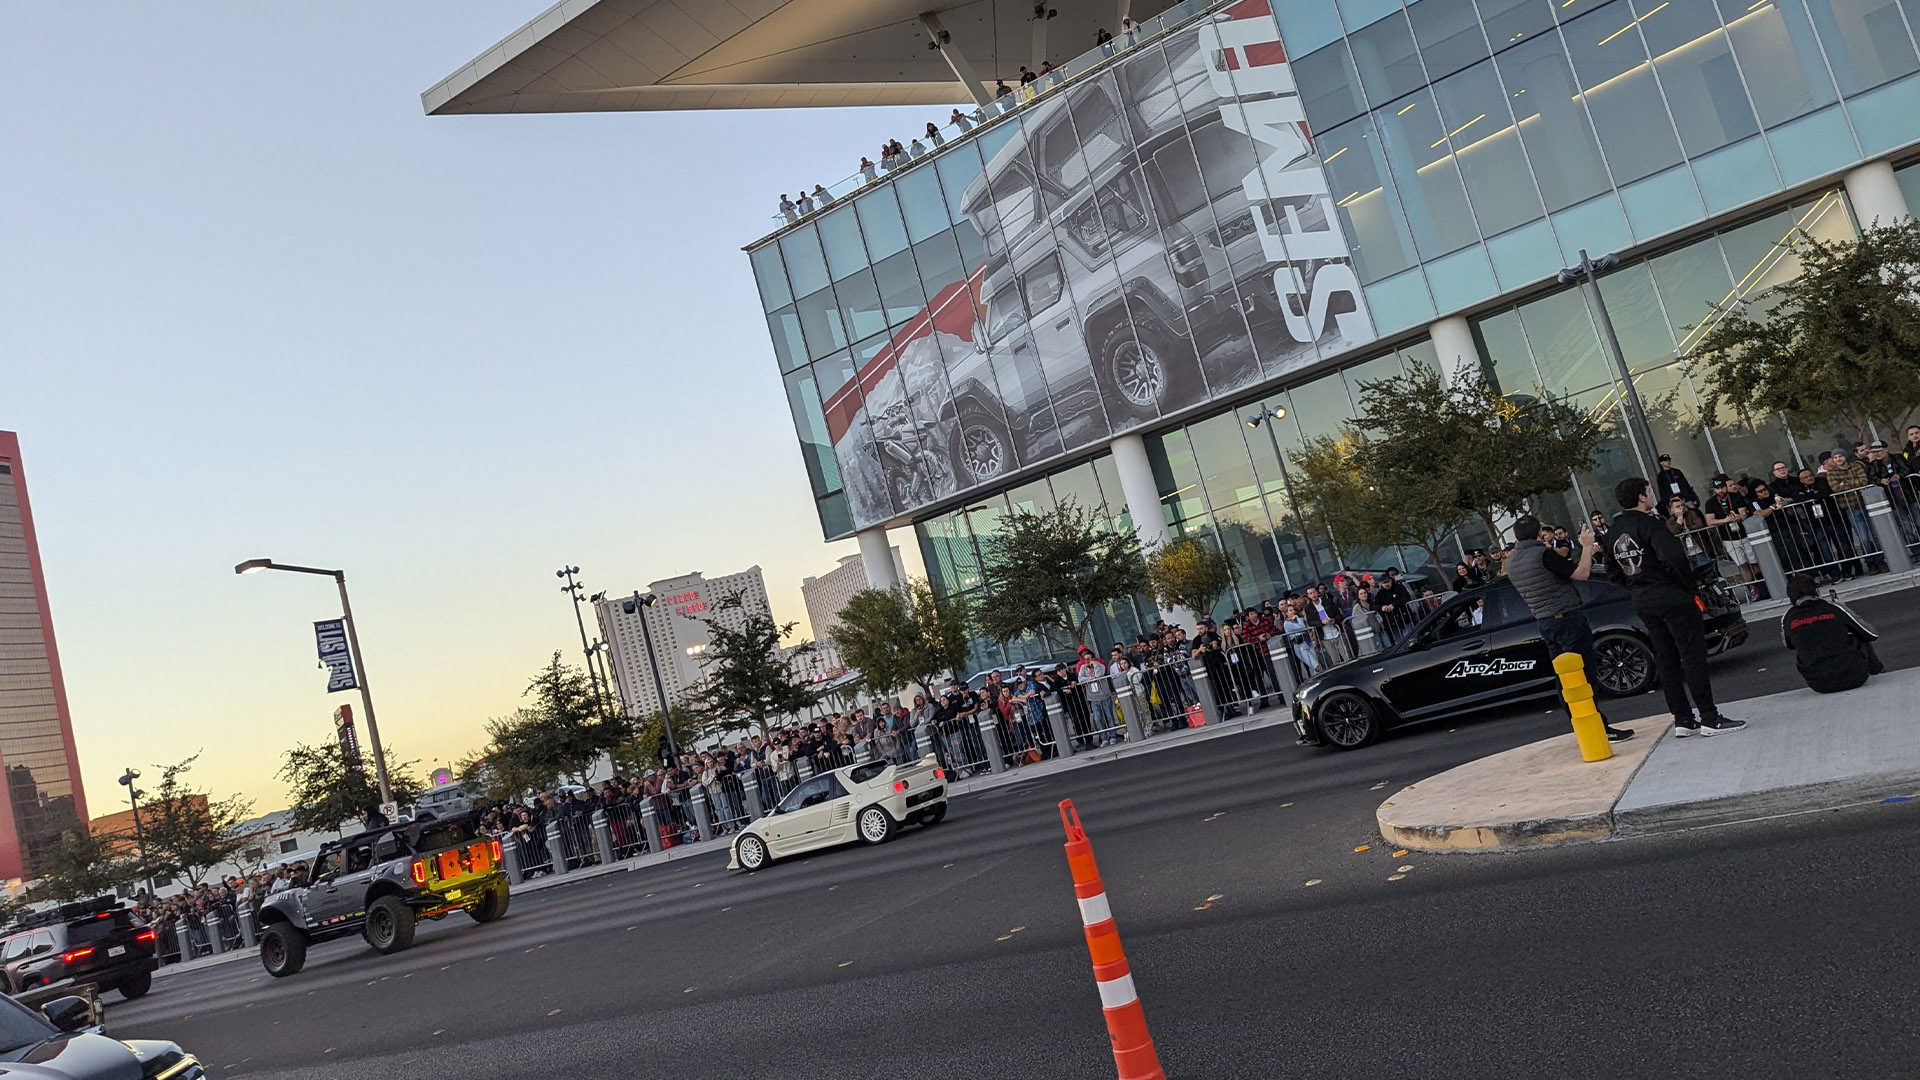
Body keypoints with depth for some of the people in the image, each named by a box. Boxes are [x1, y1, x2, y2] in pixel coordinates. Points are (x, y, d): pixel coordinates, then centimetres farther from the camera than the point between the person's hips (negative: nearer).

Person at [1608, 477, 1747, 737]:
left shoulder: (1616, 531, 11)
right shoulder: (1647, 523, -13)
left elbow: (1613, 571, 17)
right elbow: (1673, 556, -26)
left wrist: (1637, 589, 15)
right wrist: (1687, 584, -11)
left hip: (1642, 604, 8)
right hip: (1672, 598, -8)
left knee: (1666, 660, 11)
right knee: (1693, 657, -3)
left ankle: (1682, 720, 15)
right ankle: (1710, 719, -1)